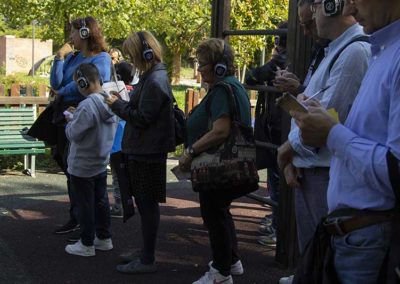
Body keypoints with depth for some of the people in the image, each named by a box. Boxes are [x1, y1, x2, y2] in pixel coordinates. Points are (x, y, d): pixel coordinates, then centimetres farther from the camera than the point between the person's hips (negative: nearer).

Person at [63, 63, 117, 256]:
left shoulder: (87, 106, -26)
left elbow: (74, 134, -20)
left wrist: (71, 120, -3)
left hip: (82, 166, -8)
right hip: (102, 163, 8)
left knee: (85, 205, 3)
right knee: (101, 201, 17)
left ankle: (87, 244, 13)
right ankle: (104, 238, 28)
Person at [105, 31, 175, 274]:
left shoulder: (155, 81, -19)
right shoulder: (152, 76, 12)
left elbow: (142, 117, -21)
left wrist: (117, 104, -9)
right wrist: (123, 101, 3)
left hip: (148, 152, -10)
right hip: (143, 149, 10)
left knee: (148, 203, -2)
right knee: (144, 202, 18)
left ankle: (148, 260, 8)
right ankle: (146, 250, 31)